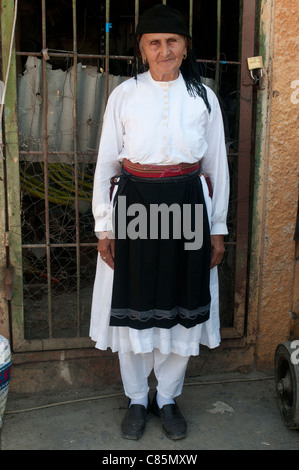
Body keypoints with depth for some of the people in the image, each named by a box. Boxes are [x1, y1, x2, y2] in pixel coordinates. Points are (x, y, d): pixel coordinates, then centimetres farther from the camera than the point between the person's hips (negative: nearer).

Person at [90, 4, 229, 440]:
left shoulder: (203, 97, 5)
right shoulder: (124, 95, 3)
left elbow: (216, 165, 7)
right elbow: (106, 163, 3)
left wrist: (218, 228, 4)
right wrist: (104, 226, -1)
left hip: (187, 210, 1)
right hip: (134, 208, 0)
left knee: (181, 309, 9)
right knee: (133, 308, 8)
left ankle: (168, 398, 31)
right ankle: (137, 399, 30)